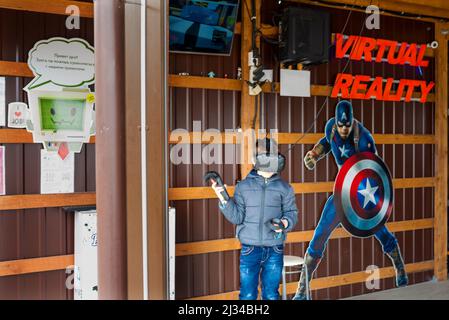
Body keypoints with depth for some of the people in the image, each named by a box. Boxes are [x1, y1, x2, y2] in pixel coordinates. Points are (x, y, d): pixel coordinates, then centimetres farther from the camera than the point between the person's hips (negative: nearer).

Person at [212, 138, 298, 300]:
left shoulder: (284, 188, 3)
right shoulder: (243, 186, 1)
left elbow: (292, 213, 4)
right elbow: (237, 217, -2)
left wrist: (285, 223, -17)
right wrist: (224, 200, -16)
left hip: (274, 251, 1)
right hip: (250, 250, -1)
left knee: (271, 295, 12)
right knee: (247, 295, 4)